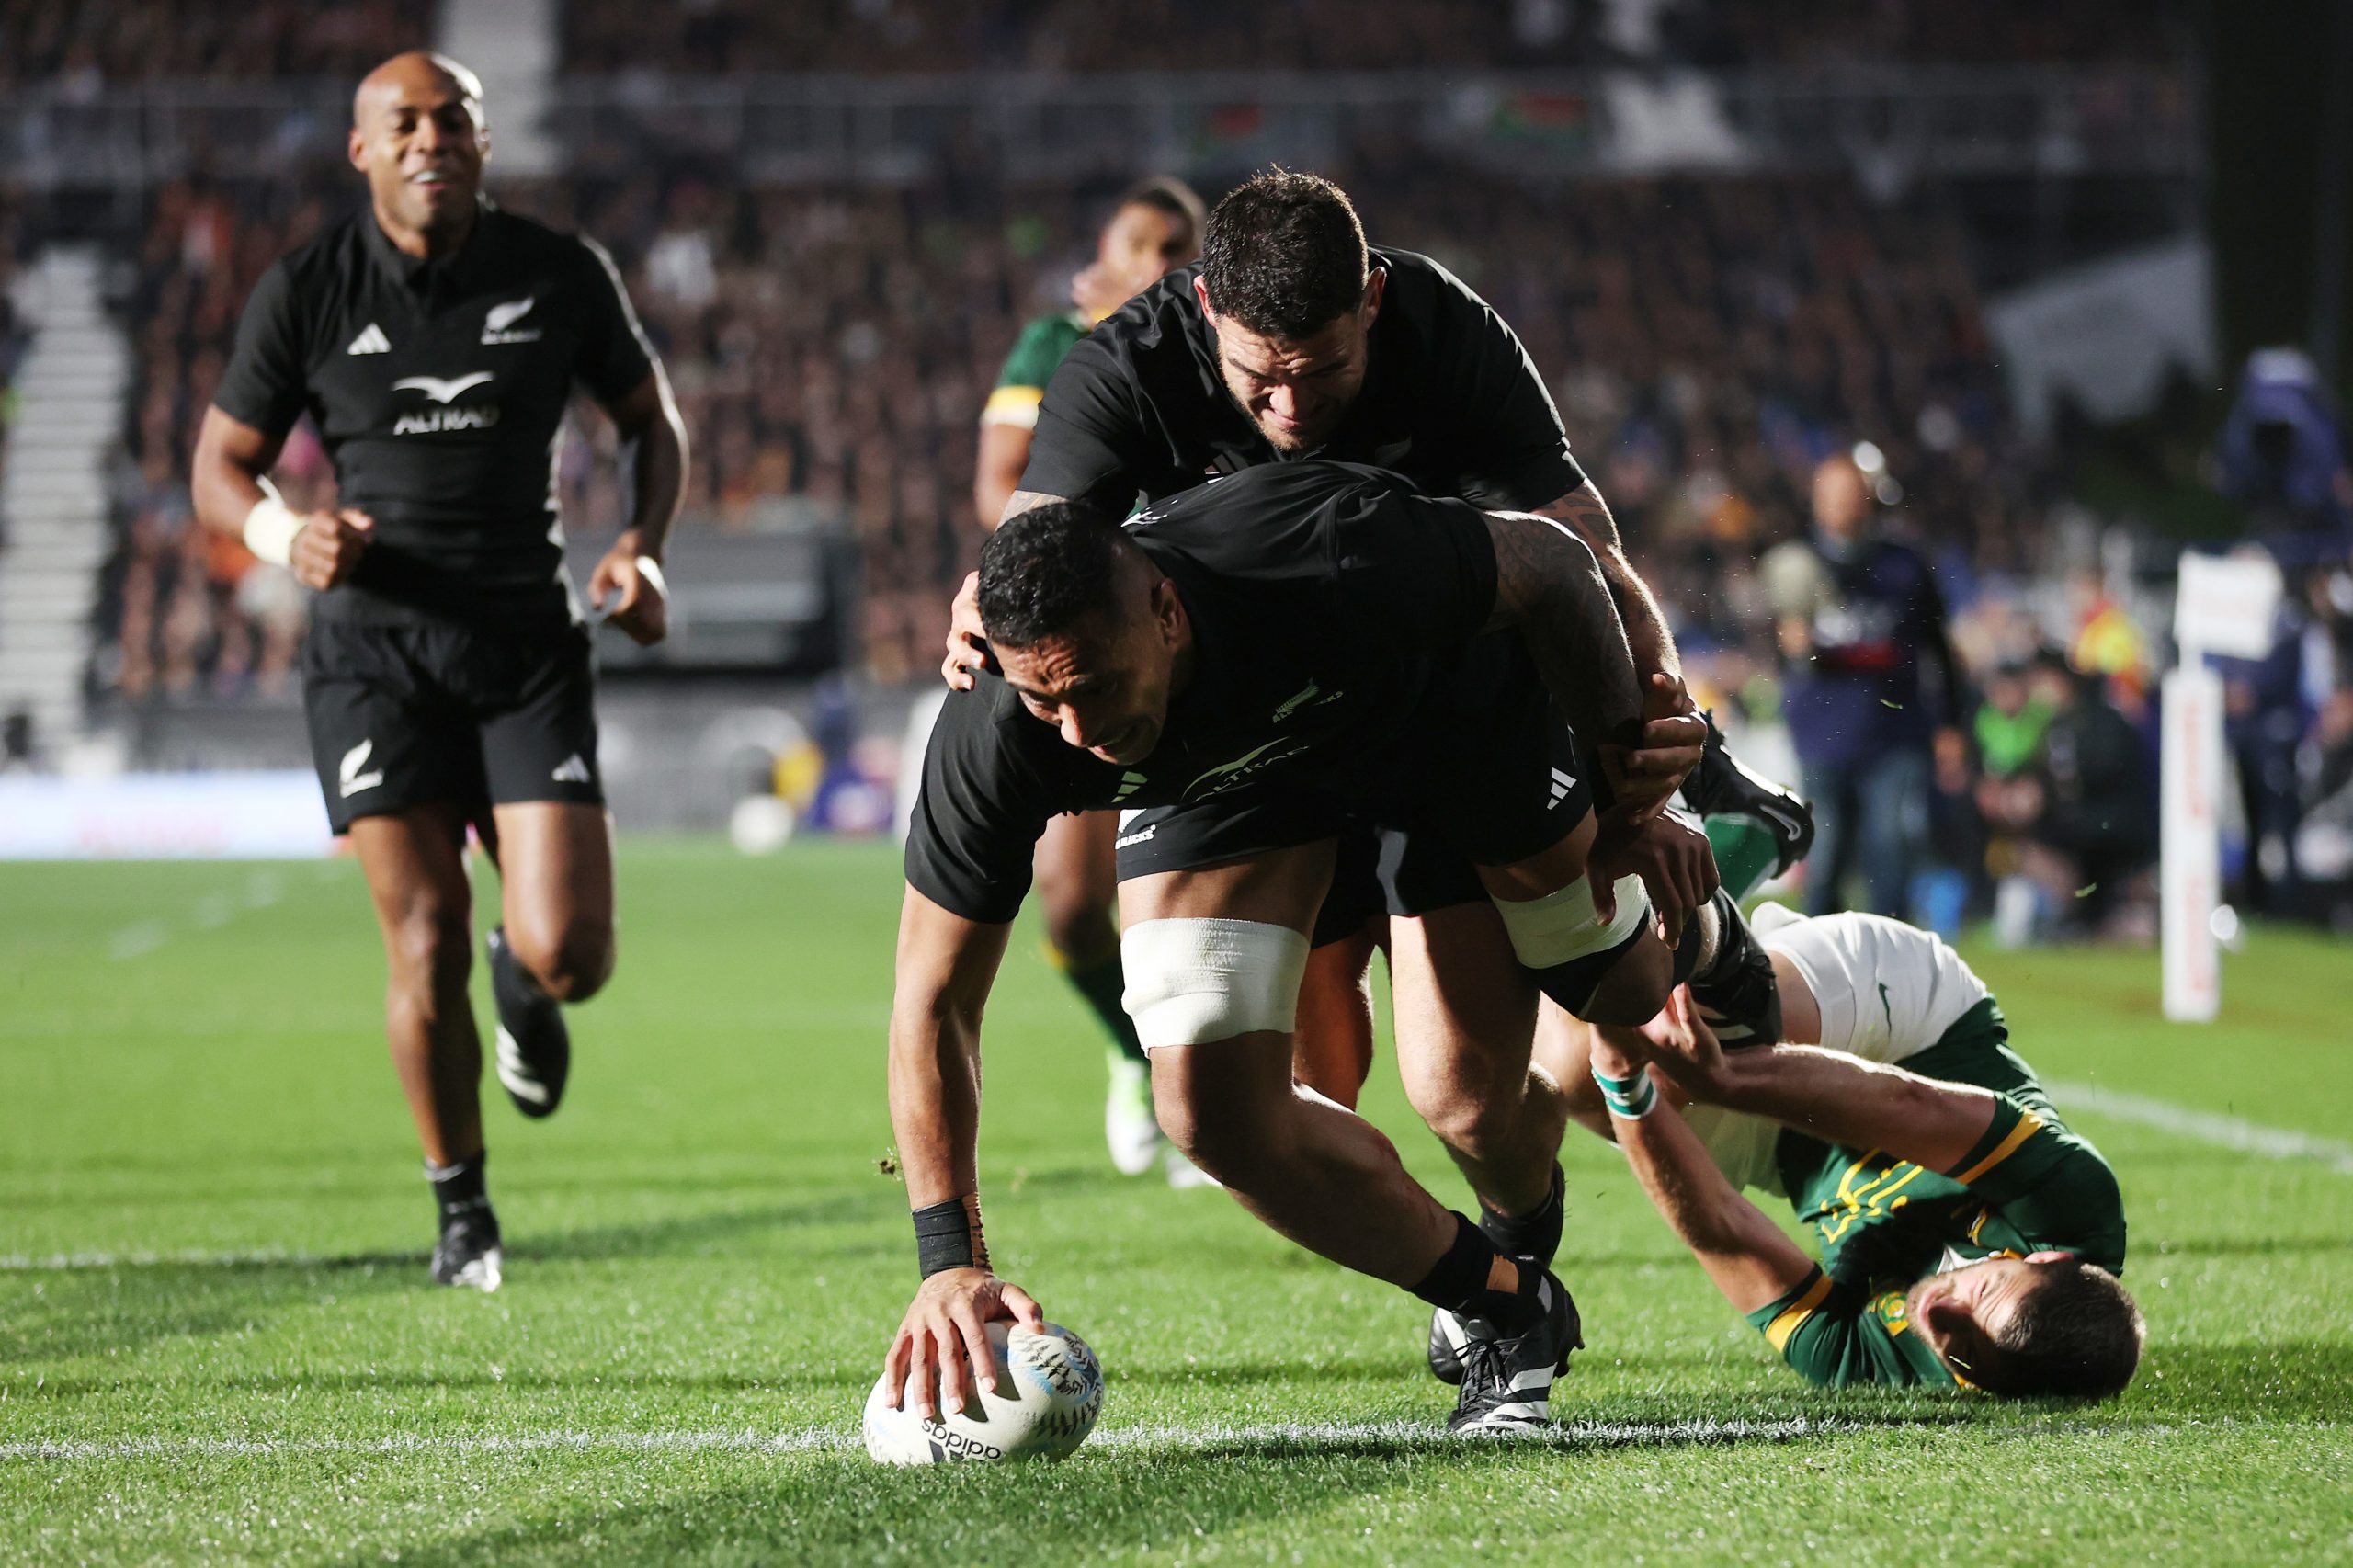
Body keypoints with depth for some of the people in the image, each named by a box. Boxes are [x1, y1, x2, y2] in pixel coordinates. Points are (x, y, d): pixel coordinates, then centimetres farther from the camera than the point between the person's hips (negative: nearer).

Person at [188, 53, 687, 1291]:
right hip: (374, 645, -1)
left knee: (568, 954, -11)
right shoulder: (305, 292, -1)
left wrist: (642, 548, -1)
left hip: (527, 643, 1)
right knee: (427, 942, -7)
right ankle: (461, 1210, 14)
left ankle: (524, 990, 30)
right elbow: (221, 465, 7)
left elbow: (651, 419, 16)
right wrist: (287, 537, -15)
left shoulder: (560, 277, 2)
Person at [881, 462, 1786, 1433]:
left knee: (1625, 991, 11)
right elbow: (934, 998, -25)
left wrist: (1630, 805, -18)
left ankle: (1702, 936, 52)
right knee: (1211, 1106, -17)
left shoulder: (1328, 561, -45)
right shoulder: (993, 739, -37)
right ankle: (1502, 1311, 5)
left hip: (1446, 691, -1)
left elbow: (1555, 566, -25)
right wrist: (951, 1260, -33)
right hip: (1210, 787, 1)